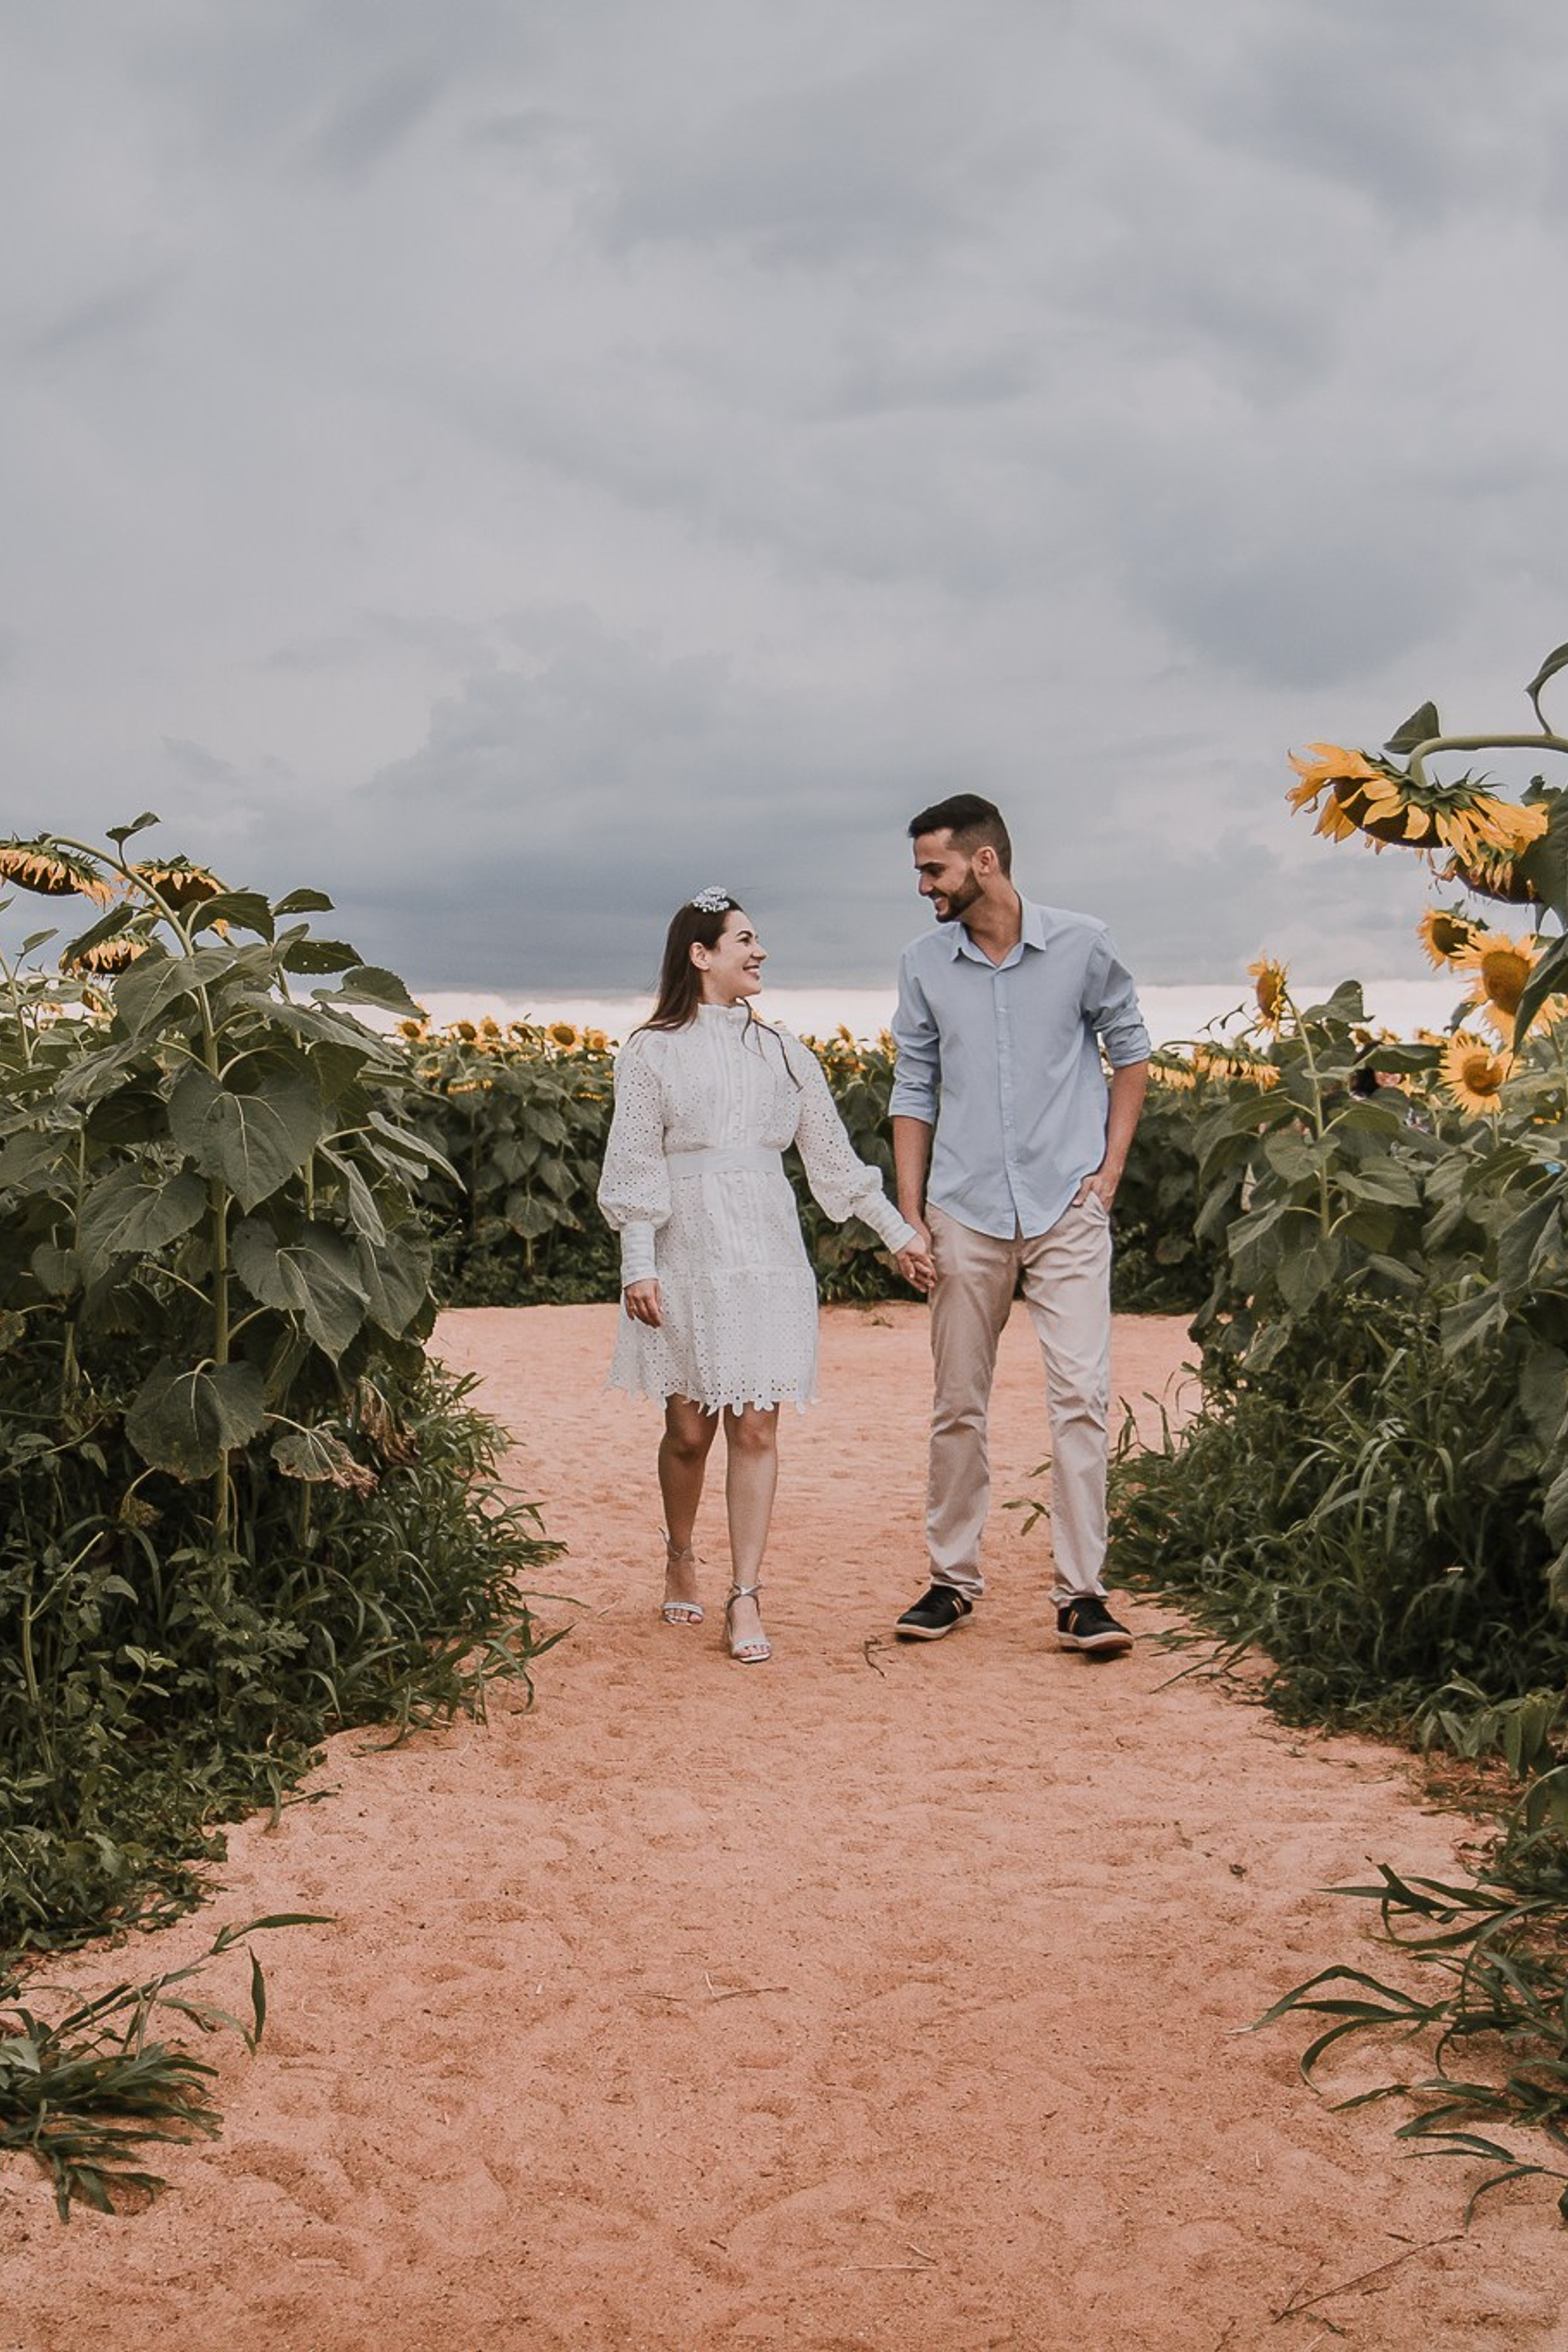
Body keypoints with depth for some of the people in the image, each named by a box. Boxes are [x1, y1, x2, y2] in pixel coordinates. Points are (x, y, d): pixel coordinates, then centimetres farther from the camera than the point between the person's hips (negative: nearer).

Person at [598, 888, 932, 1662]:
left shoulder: (781, 1051, 11)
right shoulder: (652, 1052, 1)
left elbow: (833, 1155, 13)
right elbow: (635, 1167, -2)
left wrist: (899, 1232, 9)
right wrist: (637, 1267, -11)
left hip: (767, 1254, 3)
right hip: (689, 1255, -3)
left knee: (756, 1430, -2)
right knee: (689, 1429, 4)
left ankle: (745, 1598, 2)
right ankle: (679, 1558, 30)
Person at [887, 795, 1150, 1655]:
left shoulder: (1081, 945, -2)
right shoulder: (924, 964, 4)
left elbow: (1129, 1049, 10)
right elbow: (914, 1090, 10)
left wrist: (1109, 1170, 2)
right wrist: (909, 1213, 3)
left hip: (1066, 1207, -2)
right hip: (964, 1213, 2)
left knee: (1080, 1394, -7)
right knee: (957, 1405, 7)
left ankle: (1082, 1593, -1)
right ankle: (952, 1577, 20)